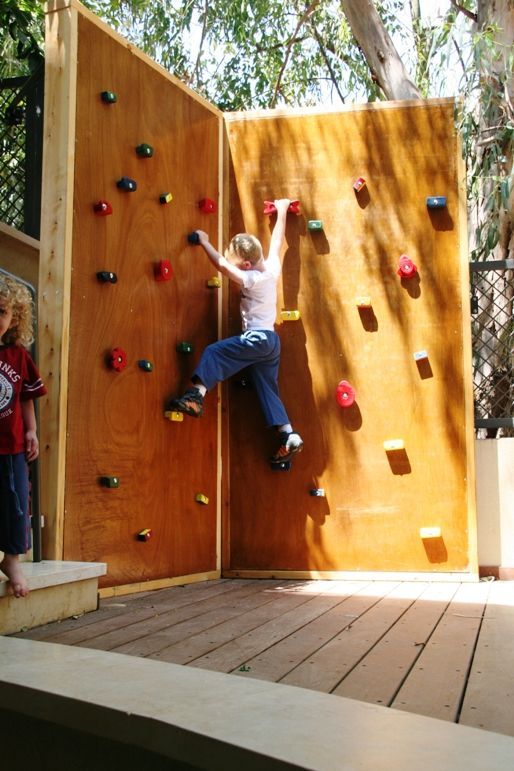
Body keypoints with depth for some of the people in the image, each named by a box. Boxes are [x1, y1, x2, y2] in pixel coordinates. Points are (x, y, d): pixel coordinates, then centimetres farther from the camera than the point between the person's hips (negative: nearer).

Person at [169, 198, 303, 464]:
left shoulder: (251, 279, -14)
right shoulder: (272, 268, 8)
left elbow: (222, 265, -16)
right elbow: (277, 240, 22)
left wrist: (204, 242, -3)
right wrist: (281, 213, 35)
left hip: (256, 339, -9)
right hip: (270, 341, 9)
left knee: (213, 352, -14)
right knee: (268, 390, 9)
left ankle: (196, 396, -28)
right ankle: (289, 436, 5)